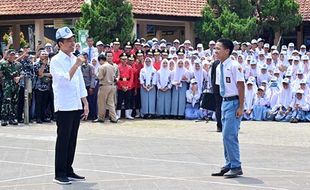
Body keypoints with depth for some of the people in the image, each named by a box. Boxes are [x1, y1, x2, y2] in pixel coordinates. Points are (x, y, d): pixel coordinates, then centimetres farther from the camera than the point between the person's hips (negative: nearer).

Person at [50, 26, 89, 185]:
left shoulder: (75, 59, 13)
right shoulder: (56, 61, -8)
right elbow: (64, 80, -21)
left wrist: (85, 104, 14)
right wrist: (76, 65, -25)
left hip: (76, 106, 7)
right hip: (64, 107, -7)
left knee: (72, 140, 10)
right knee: (63, 140, -3)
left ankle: (68, 171, 18)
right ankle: (59, 174, 2)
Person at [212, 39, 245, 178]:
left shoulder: (234, 66, -15)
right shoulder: (220, 67, 9)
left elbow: (241, 86, -15)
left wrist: (240, 107, -16)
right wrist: (224, 102, 16)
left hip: (234, 103, -8)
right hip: (225, 102, 9)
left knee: (229, 135, -10)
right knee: (226, 136, 13)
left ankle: (236, 167, 0)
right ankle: (229, 165, 23)